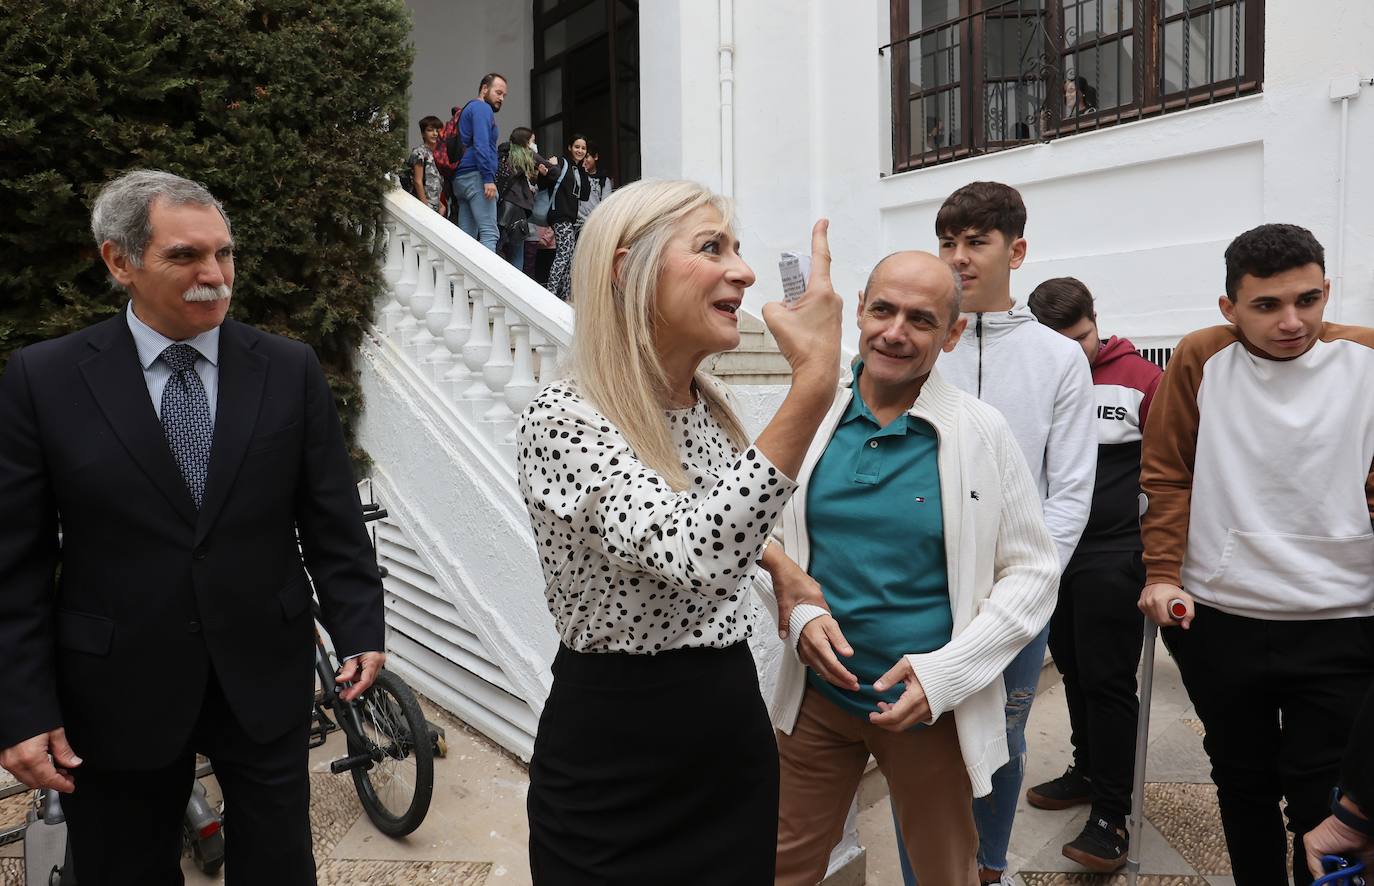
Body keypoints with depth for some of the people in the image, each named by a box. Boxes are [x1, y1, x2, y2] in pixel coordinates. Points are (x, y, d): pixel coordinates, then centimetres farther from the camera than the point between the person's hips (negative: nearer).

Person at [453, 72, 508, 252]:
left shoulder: (468, 109, 27)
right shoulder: (482, 108, -3)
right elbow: (481, 144, -17)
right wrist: (488, 179, -22)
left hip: (460, 178, 10)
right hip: (476, 176, -10)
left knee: (467, 237, 6)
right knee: (489, 233, -16)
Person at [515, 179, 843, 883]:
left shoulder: (714, 405, 2)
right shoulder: (561, 421, -21)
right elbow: (698, 554, -36)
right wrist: (815, 383, -37)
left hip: (736, 737, 7)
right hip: (616, 770, -6)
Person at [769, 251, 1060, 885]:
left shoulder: (982, 432, -9)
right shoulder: (811, 418, -2)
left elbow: (1033, 571, -6)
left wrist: (944, 674, -16)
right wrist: (800, 614, -10)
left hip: (930, 707, -2)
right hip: (816, 695, 2)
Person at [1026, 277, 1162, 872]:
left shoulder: (1140, 379, -8)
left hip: (1115, 556, -4)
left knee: (1107, 681, -1)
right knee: (1073, 669, 16)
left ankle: (1111, 814, 9)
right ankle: (1088, 771, 34)